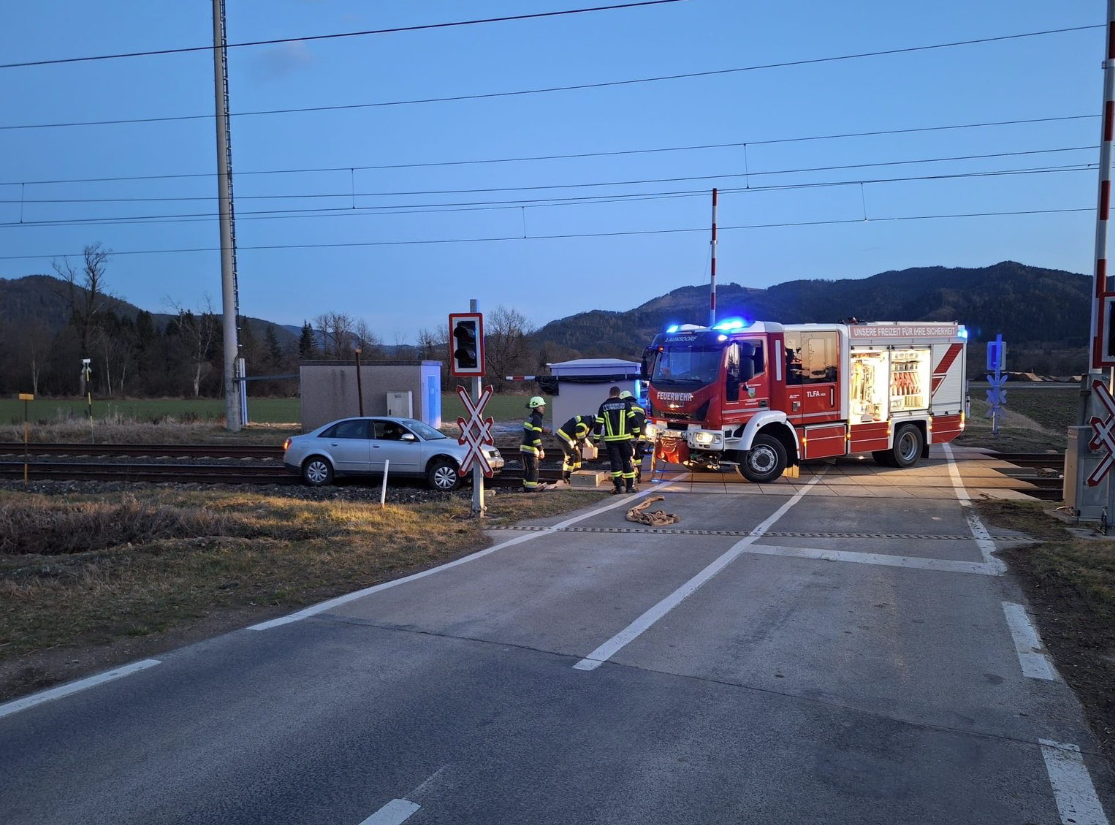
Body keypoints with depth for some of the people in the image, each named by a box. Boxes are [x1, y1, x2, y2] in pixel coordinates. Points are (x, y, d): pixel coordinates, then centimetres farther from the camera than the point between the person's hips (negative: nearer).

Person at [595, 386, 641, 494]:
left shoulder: (604, 406, 3)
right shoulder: (625, 403, 1)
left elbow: (598, 424, 2)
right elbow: (633, 419, -1)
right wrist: (637, 432, 11)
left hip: (610, 439, 0)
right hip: (625, 438, 0)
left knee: (615, 462, 4)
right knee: (627, 461, 7)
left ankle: (618, 486, -3)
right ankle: (630, 486, 7)